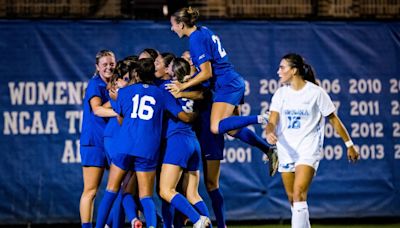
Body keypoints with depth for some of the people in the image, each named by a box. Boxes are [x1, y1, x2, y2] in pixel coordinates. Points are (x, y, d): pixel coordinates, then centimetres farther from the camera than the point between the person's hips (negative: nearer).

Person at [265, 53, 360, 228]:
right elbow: (272, 121, -5)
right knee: (292, 198, 8)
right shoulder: (280, 93, 4)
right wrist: (269, 132, -28)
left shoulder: (316, 92, -7)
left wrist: (349, 144, 5)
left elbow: (333, 119, 1)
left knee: (299, 193, -20)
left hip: (309, 150, -5)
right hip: (286, 150, 5)